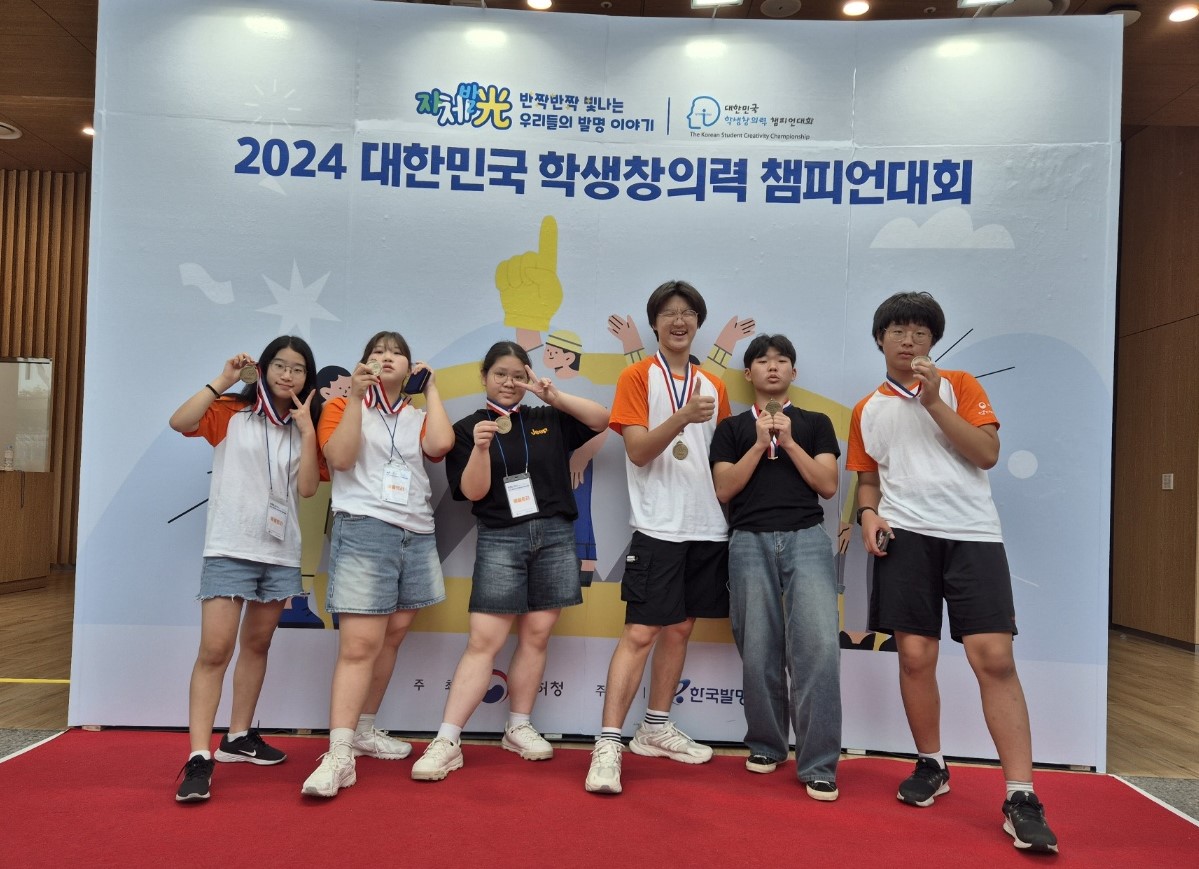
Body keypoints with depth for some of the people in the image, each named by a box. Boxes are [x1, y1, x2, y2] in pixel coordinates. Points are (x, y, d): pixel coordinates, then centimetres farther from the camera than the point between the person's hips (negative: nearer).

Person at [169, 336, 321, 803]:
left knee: (257, 645, 14)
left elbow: (307, 487, -2)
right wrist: (222, 381, -16)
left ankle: (238, 737, 27)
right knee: (215, 649, -11)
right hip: (229, 548, -5)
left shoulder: (301, 429, 10)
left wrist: (307, 430, -8)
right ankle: (199, 758, -9)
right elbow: (179, 422, -17)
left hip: (281, 552, 5)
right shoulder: (231, 412, 1)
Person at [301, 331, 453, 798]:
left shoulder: (417, 416, 16)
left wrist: (431, 388, 4)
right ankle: (339, 755, -13)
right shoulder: (343, 405, 8)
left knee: (392, 637, 9)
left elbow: (440, 444, -6)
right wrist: (356, 396, -12)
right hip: (363, 529, -5)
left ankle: (363, 729, 23)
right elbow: (340, 457, -9)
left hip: (417, 534, 5)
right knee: (359, 643, -13)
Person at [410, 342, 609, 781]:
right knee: (483, 641, -8)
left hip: (555, 535, 3)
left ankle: (519, 728, 19)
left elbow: (602, 419, 5)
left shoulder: (548, 421, 10)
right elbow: (473, 492, -5)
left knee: (536, 636, 6)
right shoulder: (468, 428, 4)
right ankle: (446, 741, -5)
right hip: (500, 540, -2)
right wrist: (481, 448, -22)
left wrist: (555, 396, -6)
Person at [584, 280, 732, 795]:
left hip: (708, 525, 6)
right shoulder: (637, 377, -1)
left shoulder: (713, 387, 14)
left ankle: (656, 729, 24)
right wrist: (683, 417, -24)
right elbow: (638, 450, -11)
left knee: (680, 628, 11)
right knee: (640, 633, -10)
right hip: (658, 526, -6)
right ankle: (608, 745, -6)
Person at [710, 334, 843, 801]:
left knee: (819, 645, -14)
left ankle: (818, 765, -7)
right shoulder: (732, 428, 15)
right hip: (750, 541, 1)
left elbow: (828, 485, 4)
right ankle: (765, 745, 22)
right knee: (759, 650, 3)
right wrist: (759, 444, -5)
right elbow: (724, 489, 3)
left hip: (807, 537, 0)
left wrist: (789, 442, -4)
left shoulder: (815, 423, 15)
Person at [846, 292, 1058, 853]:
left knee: (995, 658, -10)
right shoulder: (866, 411, 15)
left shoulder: (960, 386, 9)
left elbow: (987, 453, -3)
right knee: (915, 656, 0)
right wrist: (869, 513, -1)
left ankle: (1020, 797, -3)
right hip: (906, 536, 2)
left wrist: (934, 401, -9)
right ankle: (931, 765, 21)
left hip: (972, 533, -2)